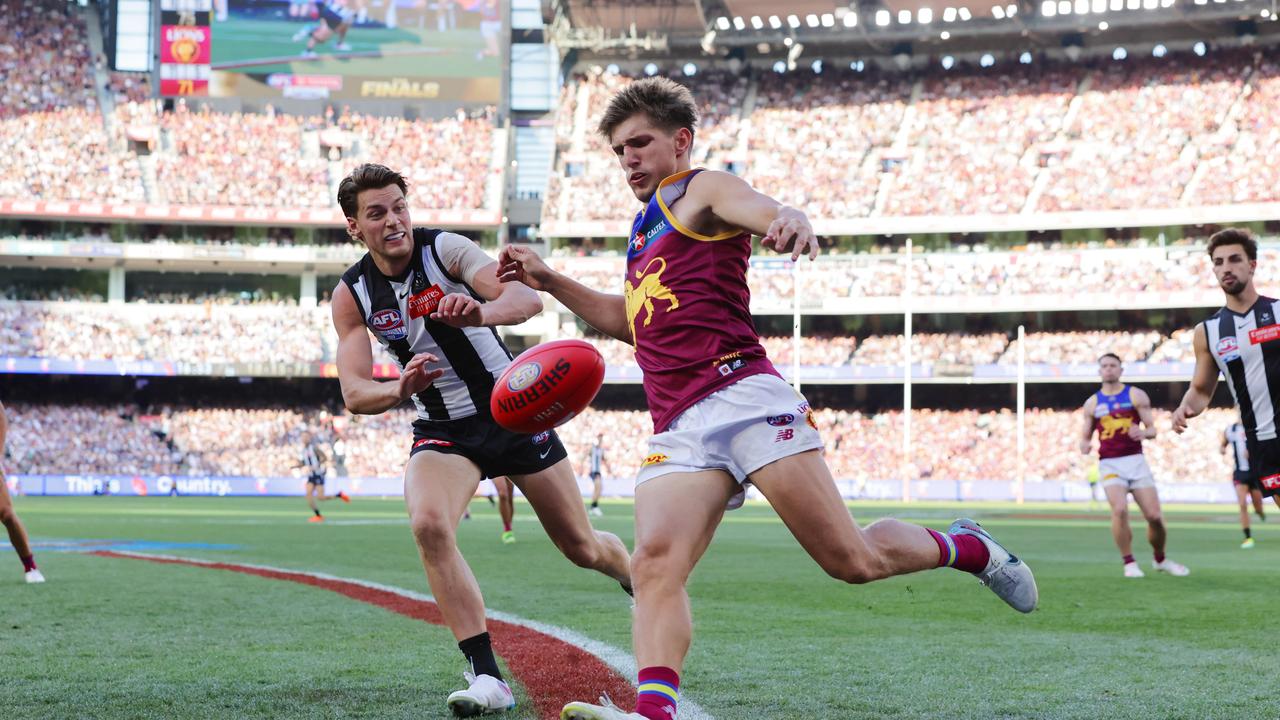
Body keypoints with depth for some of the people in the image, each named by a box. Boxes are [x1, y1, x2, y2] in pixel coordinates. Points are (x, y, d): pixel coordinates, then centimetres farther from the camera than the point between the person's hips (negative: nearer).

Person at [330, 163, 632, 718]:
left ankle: (637, 577, 45)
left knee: (581, 547, 7)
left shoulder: (446, 250, -15)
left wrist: (481, 311, -53)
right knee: (429, 525, -29)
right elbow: (354, 393, -9)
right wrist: (400, 390, -33)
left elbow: (529, 299, -30)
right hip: (442, 432, 2)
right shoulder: (351, 296, -5)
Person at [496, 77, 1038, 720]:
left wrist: (790, 222, -42)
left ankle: (964, 547, 18)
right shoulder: (645, 229, 33)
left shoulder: (700, 190, 8)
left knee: (851, 560, -10)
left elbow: (761, 211, -16)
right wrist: (548, 281, 35)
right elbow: (627, 319, 48)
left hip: (741, 395, -7)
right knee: (655, 564, -22)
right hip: (677, 433, 7)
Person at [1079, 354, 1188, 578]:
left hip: (1135, 460, 0)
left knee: (1154, 515, -5)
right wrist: (1084, 445, -8)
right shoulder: (1092, 403, 11)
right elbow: (1086, 436, 16)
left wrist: (1143, 432, -21)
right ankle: (1129, 562, -9)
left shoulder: (1136, 395, 6)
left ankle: (1161, 560, 22)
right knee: (1120, 510, -24)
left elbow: (1152, 429, 2)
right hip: (1109, 464, 0)